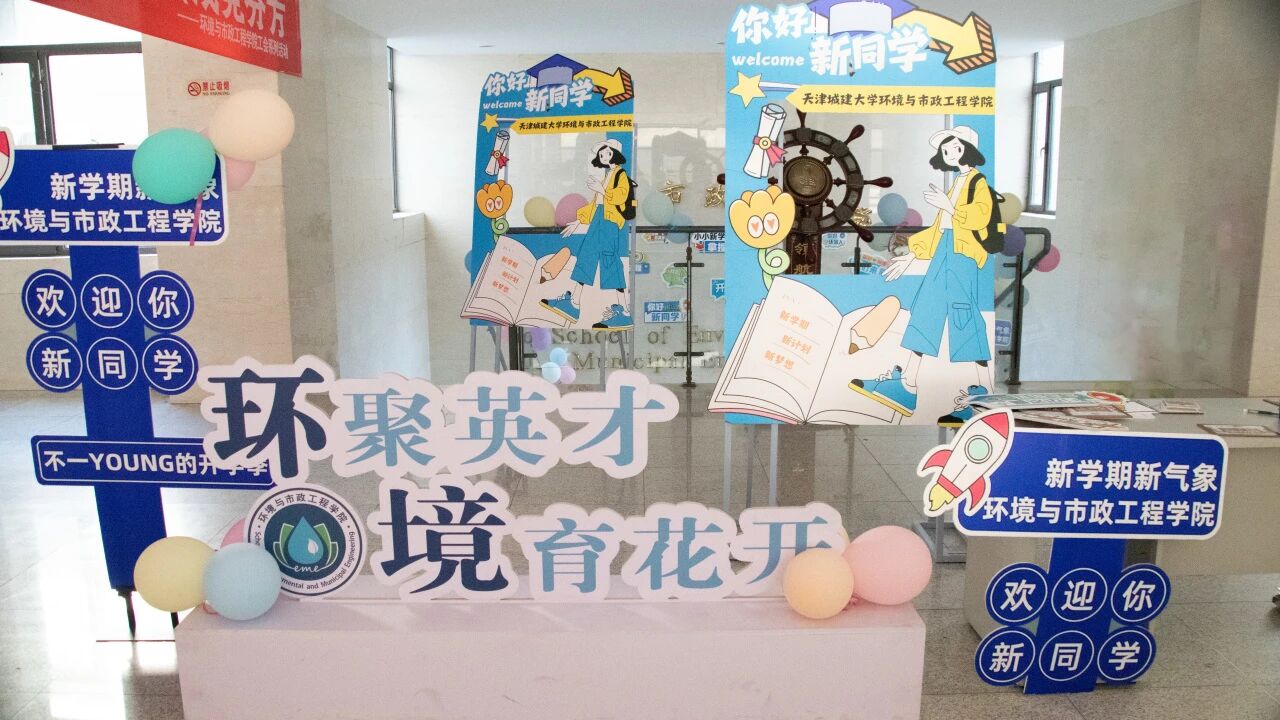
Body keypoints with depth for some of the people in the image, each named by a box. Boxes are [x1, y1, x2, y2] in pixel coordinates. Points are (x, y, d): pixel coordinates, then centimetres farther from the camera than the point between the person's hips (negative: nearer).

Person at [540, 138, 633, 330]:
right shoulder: (602, 177, 21)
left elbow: (621, 196, -19)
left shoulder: (621, 175, -3)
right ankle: (574, 302, 12)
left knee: (613, 264, -11)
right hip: (597, 221, 8)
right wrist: (579, 222, 22)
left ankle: (624, 309, -9)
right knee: (585, 257, 6)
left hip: (612, 223, -8)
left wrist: (601, 189, -16)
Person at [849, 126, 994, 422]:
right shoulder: (956, 184, 25)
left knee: (965, 316, -10)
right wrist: (910, 256, 21)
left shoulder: (979, 182, 0)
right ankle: (908, 381, 4)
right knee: (926, 311, 3)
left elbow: (979, 216, -17)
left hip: (963, 253, -9)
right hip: (943, 252, 9)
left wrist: (948, 206, -14)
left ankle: (984, 389, -5)